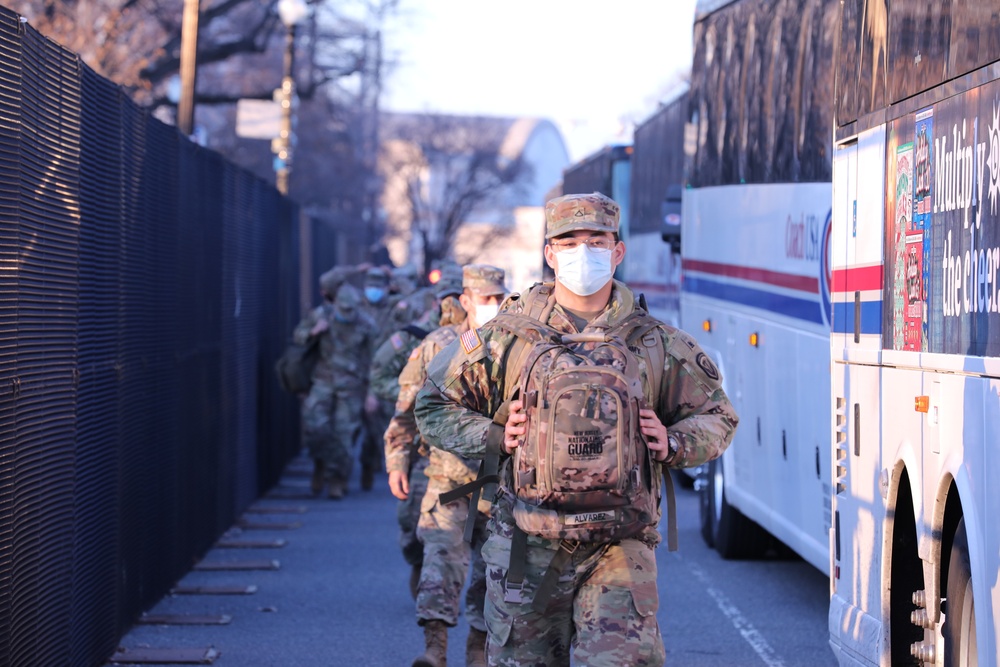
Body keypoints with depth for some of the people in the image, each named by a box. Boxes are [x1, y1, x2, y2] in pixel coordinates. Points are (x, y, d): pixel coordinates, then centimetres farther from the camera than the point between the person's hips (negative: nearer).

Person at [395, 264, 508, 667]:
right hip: (447, 476, -1)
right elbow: (407, 408, 7)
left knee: (490, 567, 7)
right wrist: (396, 460, 3)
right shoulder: (437, 347, 3)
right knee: (442, 556, -13)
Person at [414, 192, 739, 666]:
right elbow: (434, 408, 11)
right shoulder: (507, 337, 3)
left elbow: (717, 416, 17)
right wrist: (494, 437, -6)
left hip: (620, 550, -1)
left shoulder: (657, 343, 6)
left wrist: (673, 444, -3)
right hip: (527, 546, 1)